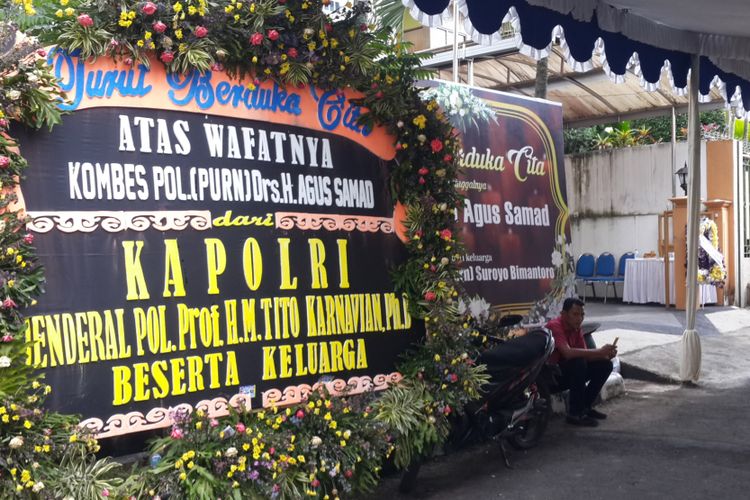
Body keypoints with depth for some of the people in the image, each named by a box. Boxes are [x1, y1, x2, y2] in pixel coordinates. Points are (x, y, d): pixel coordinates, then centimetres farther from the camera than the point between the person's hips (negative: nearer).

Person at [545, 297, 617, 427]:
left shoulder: (576, 328, 3)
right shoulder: (555, 326, -23)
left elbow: (585, 355, 0)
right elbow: (567, 353, -38)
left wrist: (606, 355, -18)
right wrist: (599, 351, -34)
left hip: (568, 371, 9)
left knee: (605, 365, 1)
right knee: (578, 362, -33)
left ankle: (585, 407, 8)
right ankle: (575, 413, -22)